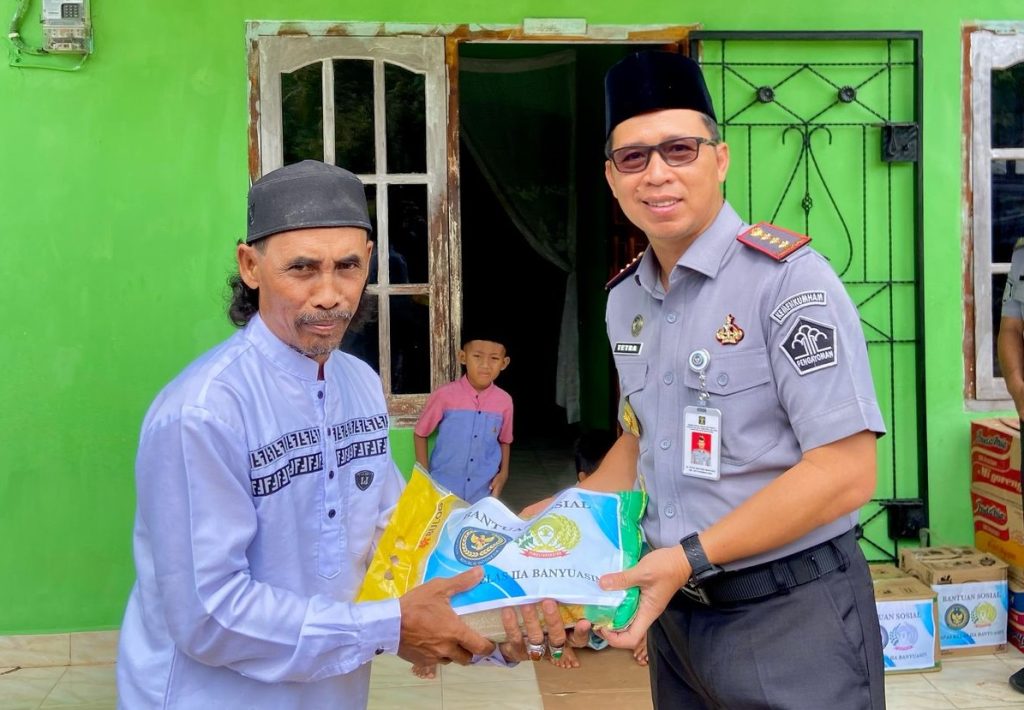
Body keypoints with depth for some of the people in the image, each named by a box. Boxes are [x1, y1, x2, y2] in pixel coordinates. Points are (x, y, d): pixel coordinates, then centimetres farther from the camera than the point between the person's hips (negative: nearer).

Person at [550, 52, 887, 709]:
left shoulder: (787, 277, -16)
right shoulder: (625, 298, 6)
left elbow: (846, 472, -21)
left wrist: (690, 556, -23)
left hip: (791, 614, -6)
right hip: (676, 612, 7)